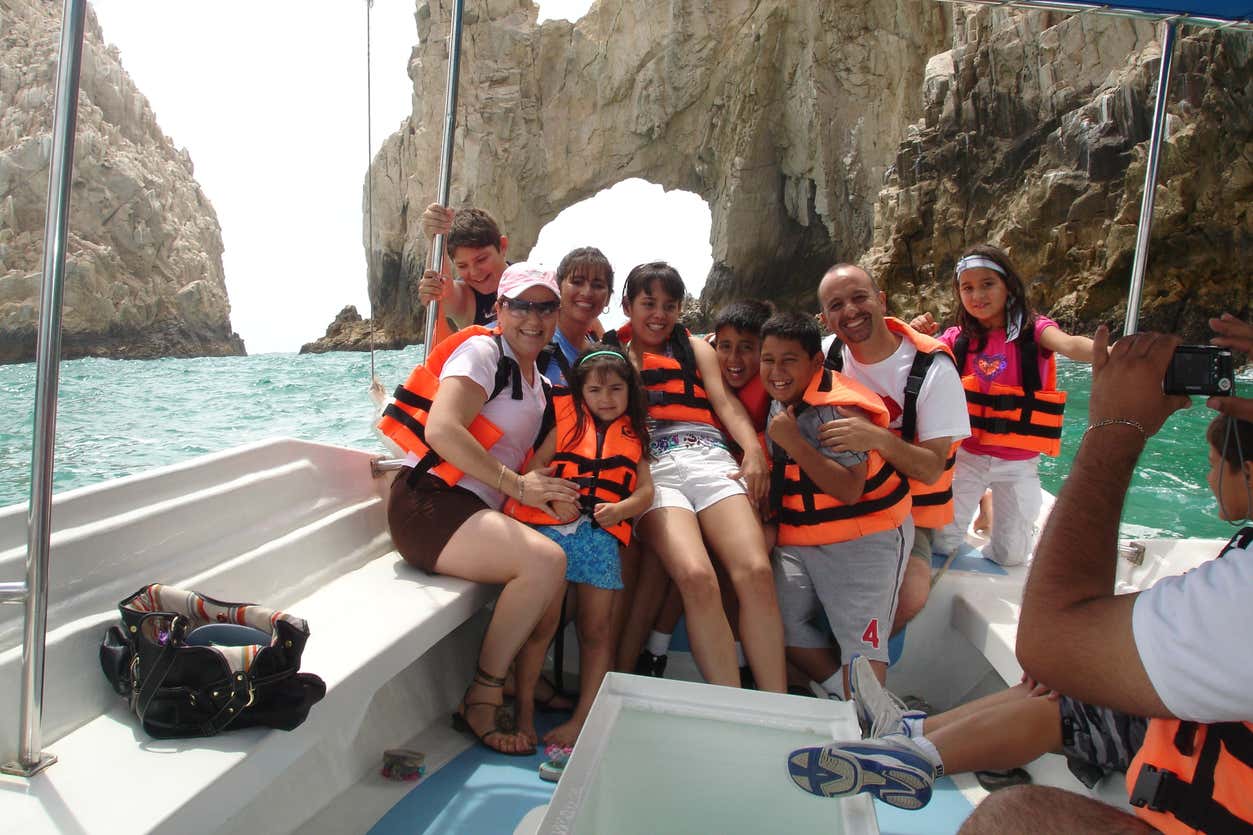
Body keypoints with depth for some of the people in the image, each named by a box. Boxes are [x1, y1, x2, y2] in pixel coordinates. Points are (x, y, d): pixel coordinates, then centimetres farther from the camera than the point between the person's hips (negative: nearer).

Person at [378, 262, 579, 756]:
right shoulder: (482, 351, -6)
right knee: (546, 561, -27)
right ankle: (482, 699, -12)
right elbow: (442, 429, -19)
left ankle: (527, 690, 2)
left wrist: (551, 490, 2)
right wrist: (518, 485, -19)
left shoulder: (536, 381, 20)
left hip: (478, 512, 9)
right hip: (429, 503, -9)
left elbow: (524, 458, 22)